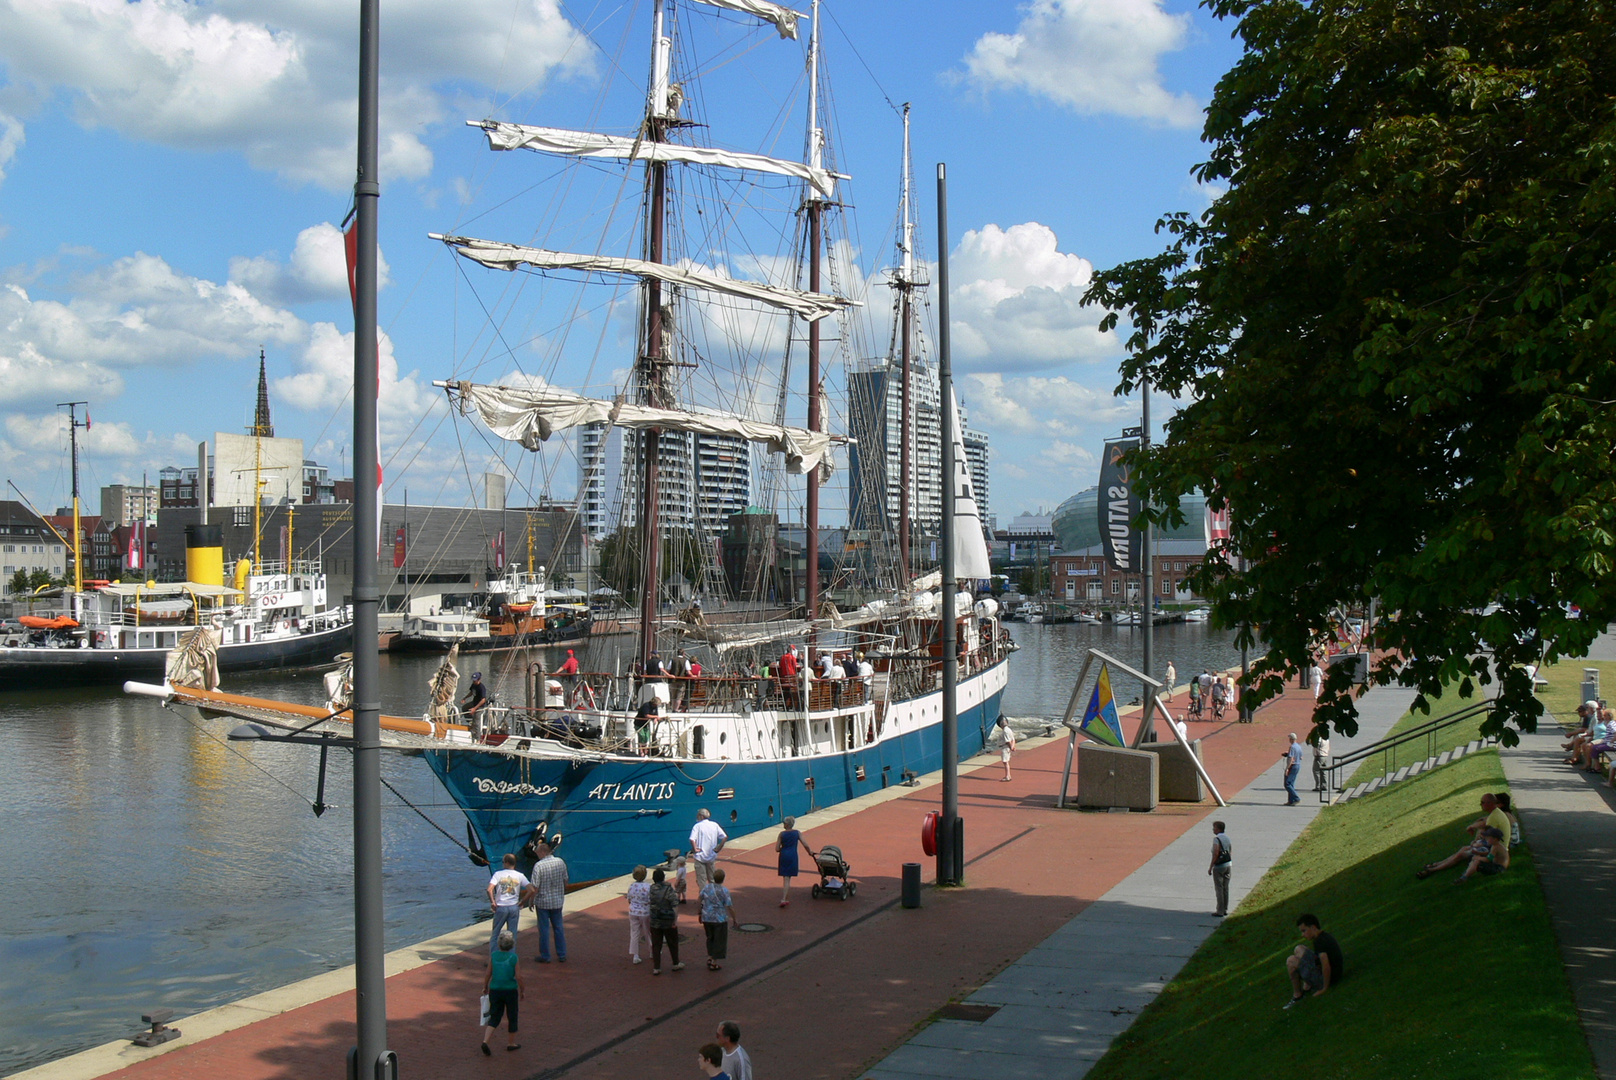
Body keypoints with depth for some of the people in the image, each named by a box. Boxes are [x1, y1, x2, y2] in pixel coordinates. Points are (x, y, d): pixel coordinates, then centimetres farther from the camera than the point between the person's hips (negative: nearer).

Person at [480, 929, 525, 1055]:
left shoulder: (493, 955, -7)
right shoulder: (513, 957, -14)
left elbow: (488, 974, -2)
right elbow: (518, 977, -11)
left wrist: (485, 987, 14)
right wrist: (523, 990, 3)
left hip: (495, 990, 2)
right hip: (510, 991, -2)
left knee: (494, 1018, 10)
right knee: (512, 1017, 16)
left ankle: (485, 1041, -9)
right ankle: (511, 1043, 27)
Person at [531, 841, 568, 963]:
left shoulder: (539, 865, -18)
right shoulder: (560, 862, -3)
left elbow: (535, 887, -18)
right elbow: (565, 881, 7)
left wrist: (531, 901, -4)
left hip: (543, 902, -5)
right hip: (558, 901, 5)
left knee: (544, 929, 6)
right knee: (558, 927, 14)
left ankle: (545, 956, 14)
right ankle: (562, 955, 18)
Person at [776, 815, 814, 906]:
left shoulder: (782, 834, -1)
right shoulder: (797, 833, -1)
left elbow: (777, 849, -3)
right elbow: (805, 845, -3)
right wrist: (810, 852, 15)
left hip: (783, 857, 1)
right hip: (792, 857, -1)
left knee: (785, 878, 11)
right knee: (787, 879, 2)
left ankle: (786, 899, 15)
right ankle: (784, 900, -7)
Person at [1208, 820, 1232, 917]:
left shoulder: (1216, 839, -16)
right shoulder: (1227, 837, 9)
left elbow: (1216, 853, -21)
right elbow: (1230, 851, 14)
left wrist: (1210, 867, -15)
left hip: (1219, 866, -8)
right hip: (1228, 864, 8)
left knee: (1219, 888, -2)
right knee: (1225, 888, 13)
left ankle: (1220, 911, -2)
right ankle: (1225, 909, 17)